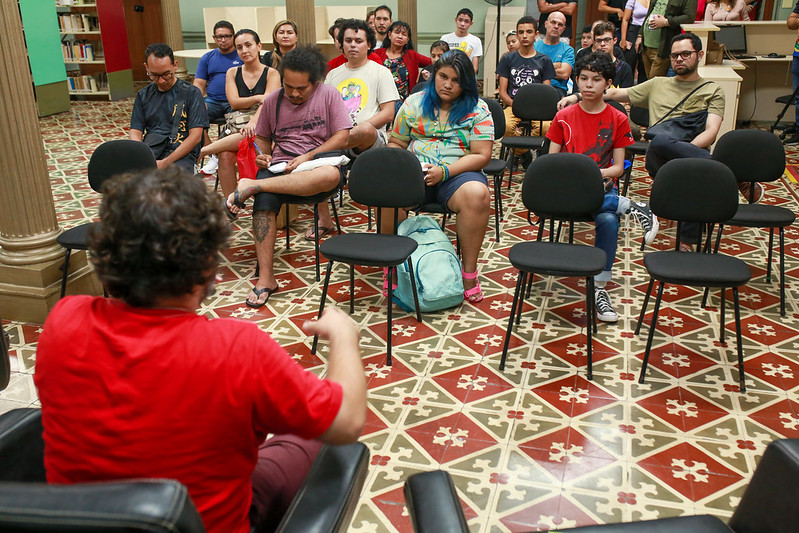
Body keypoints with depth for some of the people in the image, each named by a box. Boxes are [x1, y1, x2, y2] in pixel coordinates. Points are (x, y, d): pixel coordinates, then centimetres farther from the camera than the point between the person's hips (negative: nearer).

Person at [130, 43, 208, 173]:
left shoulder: (191, 93, 7)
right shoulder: (143, 95, 21)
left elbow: (195, 136, -2)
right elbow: (135, 132, 16)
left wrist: (165, 163, -12)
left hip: (181, 155, -3)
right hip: (148, 151, 3)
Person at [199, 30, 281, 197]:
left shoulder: (272, 74, 6)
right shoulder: (232, 73, 17)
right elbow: (234, 102, 4)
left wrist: (253, 122, -29)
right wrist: (258, 98, -11)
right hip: (236, 125, 3)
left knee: (247, 137, -41)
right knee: (225, 156, -30)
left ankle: (201, 151, -28)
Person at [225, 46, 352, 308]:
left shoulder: (329, 95, 3)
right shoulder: (273, 101, 12)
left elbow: (342, 137, -3)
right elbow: (263, 137, 24)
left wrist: (307, 157, -12)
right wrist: (262, 155, 0)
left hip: (318, 161, -2)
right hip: (280, 165, 2)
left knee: (331, 175, -40)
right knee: (263, 202, -30)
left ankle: (251, 186, -34)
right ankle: (265, 278, -26)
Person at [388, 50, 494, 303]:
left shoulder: (478, 109, 5)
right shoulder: (414, 103, 13)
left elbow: (481, 155, -4)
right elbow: (395, 143, 16)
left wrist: (444, 171, -17)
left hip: (457, 174, -1)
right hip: (414, 171, 2)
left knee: (477, 195, -36)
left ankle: (469, 272, -21)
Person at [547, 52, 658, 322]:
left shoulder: (618, 120, 6)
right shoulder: (563, 117, 7)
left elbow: (618, 167, 4)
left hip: (602, 186, -1)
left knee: (609, 220, -35)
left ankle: (599, 288, -19)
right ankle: (633, 207, -28)